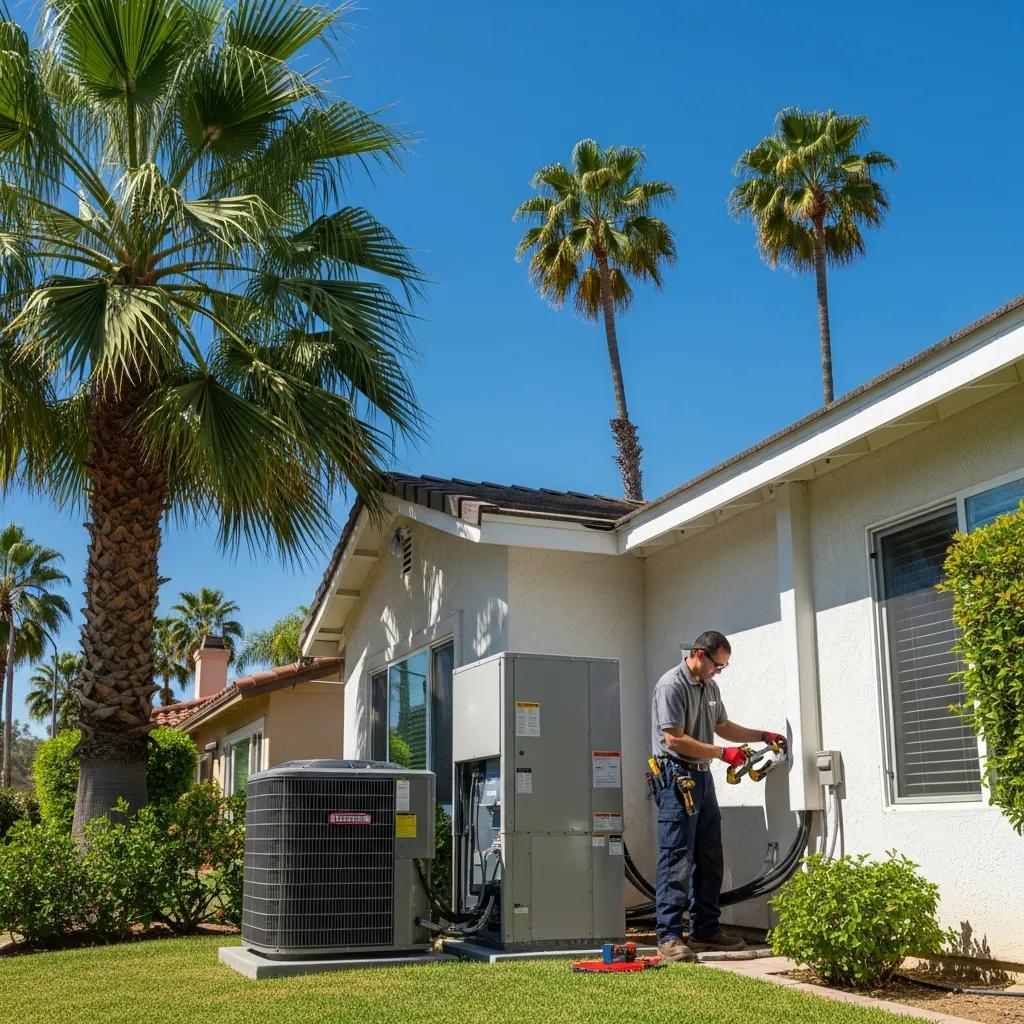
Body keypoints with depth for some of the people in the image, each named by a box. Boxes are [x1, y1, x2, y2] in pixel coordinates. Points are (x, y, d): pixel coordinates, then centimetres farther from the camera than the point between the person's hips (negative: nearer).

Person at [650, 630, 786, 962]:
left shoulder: (710, 688, 16)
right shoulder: (672, 685, -14)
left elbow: (722, 726, 29)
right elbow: (674, 739, -20)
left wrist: (763, 735, 20)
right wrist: (723, 753, -17)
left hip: (703, 777, 10)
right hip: (677, 776, -10)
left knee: (710, 859, 12)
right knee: (676, 858, -11)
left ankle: (705, 930, 20)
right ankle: (669, 937, -9)